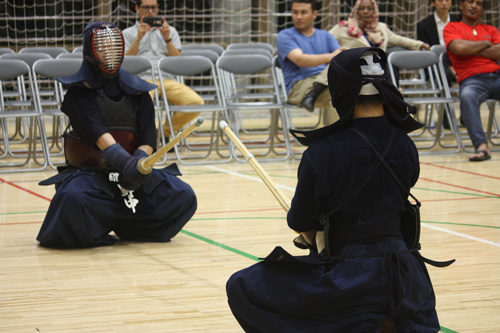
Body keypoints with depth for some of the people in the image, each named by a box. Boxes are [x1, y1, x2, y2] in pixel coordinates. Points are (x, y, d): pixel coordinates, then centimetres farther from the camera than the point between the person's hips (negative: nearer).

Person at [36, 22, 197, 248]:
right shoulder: (79, 93, -3)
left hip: (133, 175, 4)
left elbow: (148, 139, 0)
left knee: (183, 196, -17)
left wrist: (140, 160, -24)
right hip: (88, 172, -4)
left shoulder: (138, 92, 10)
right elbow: (96, 132, -21)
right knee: (73, 197, -37)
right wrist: (124, 160, -39)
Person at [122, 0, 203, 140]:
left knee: (196, 102, -25)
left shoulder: (170, 31, 25)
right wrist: (138, 38, -7)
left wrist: (167, 39, -3)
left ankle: (165, 132, -1)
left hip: (167, 79, 3)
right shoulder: (128, 33, 17)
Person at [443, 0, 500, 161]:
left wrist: (471, 49, 0)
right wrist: (486, 44, 6)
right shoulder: (452, 28, 15)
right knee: (467, 96, -38)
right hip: (472, 79, -3)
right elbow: (459, 48, -7)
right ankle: (481, 146, -43)